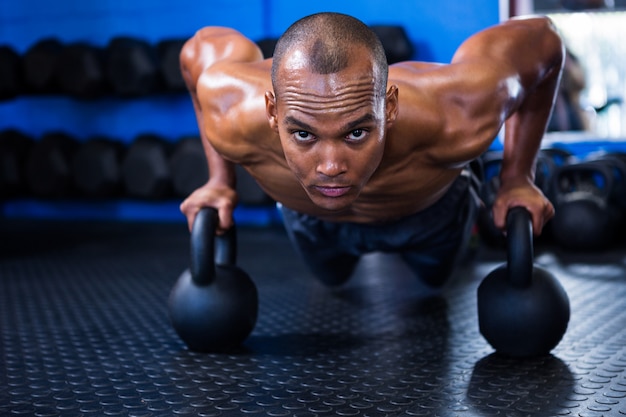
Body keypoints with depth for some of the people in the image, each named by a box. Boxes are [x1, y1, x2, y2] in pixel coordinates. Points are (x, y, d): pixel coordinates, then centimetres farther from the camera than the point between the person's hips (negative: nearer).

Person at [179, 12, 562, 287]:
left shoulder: (455, 121, -49)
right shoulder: (234, 121, -45)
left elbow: (543, 43, -28)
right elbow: (202, 47, -20)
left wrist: (517, 178, -23)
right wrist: (220, 180, -17)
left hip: (429, 215, 0)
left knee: (438, 276, 34)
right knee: (333, 279, 36)